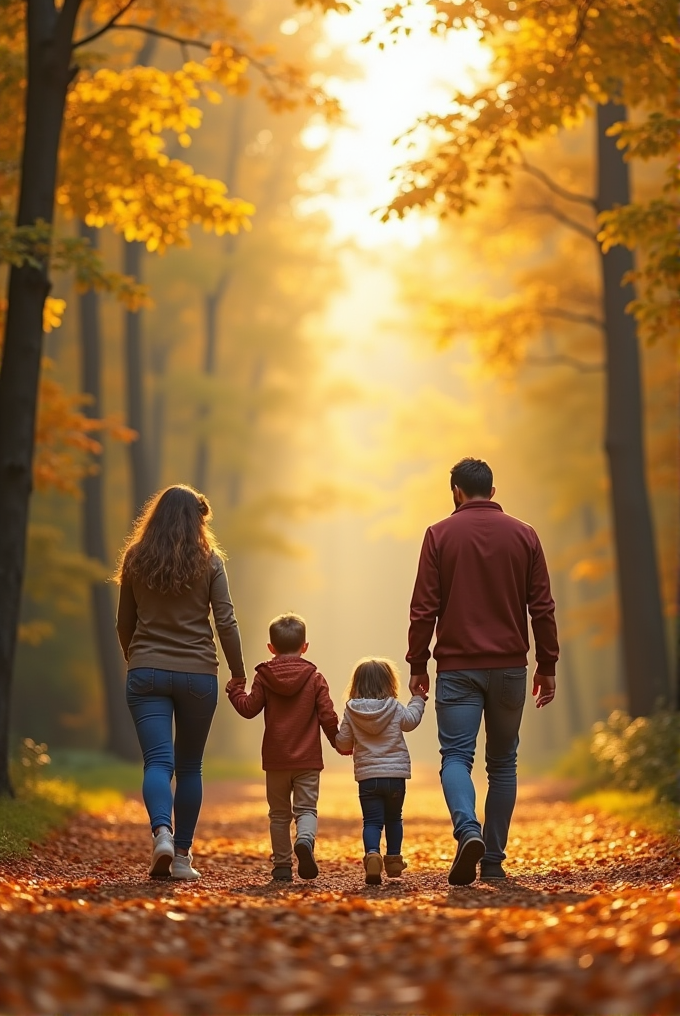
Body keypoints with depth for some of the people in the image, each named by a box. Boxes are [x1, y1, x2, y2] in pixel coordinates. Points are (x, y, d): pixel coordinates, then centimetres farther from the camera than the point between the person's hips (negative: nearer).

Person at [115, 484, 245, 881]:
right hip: (198, 674, 0)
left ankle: (162, 832, -32)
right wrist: (239, 676, 4)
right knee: (189, 767, 11)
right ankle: (183, 855, 11)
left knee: (158, 761, -6)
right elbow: (226, 623, -4)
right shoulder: (210, 562, -1)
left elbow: (125, 624, 11)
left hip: (147, 673, 0)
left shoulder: (136, 560, 4)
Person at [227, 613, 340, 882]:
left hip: (276, 759, 1)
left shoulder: (264, 677, -2)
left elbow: (249, 708, -4)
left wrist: (235, 688, 13)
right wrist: (339, 742, 11)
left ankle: (282, 866, 10)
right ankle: (305, 840, -29)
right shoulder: (315, 678, -1)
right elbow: (327, 716, -3)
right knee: (306, 808, 2)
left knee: (279, 814, 10)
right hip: (308, 759, -1)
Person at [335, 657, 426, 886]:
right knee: (393, 819, 19)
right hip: (395, 775, 0)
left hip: (367, 777, 0)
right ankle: (393, 861, 24)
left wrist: (345, 746, 28)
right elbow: (411, 720, 18)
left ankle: (372, 855, -24)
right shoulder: (394, 708, -3)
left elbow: (343, 743, 3)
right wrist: (418, 700, 34)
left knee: (372, 822, 0)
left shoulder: (351, 711, -2)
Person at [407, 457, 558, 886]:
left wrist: (418, 663, 3)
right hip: (510, 666, 2)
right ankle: (493, 861, 9)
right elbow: (542, 606, 3)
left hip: (458, 666, -2)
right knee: (503, 763, 11)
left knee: (456, 756, -2)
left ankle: (468, 831, -28)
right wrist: (547, 665, 9)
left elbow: (424, 608, -3)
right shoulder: (524, 536, 5)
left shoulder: (440, 535, 0)